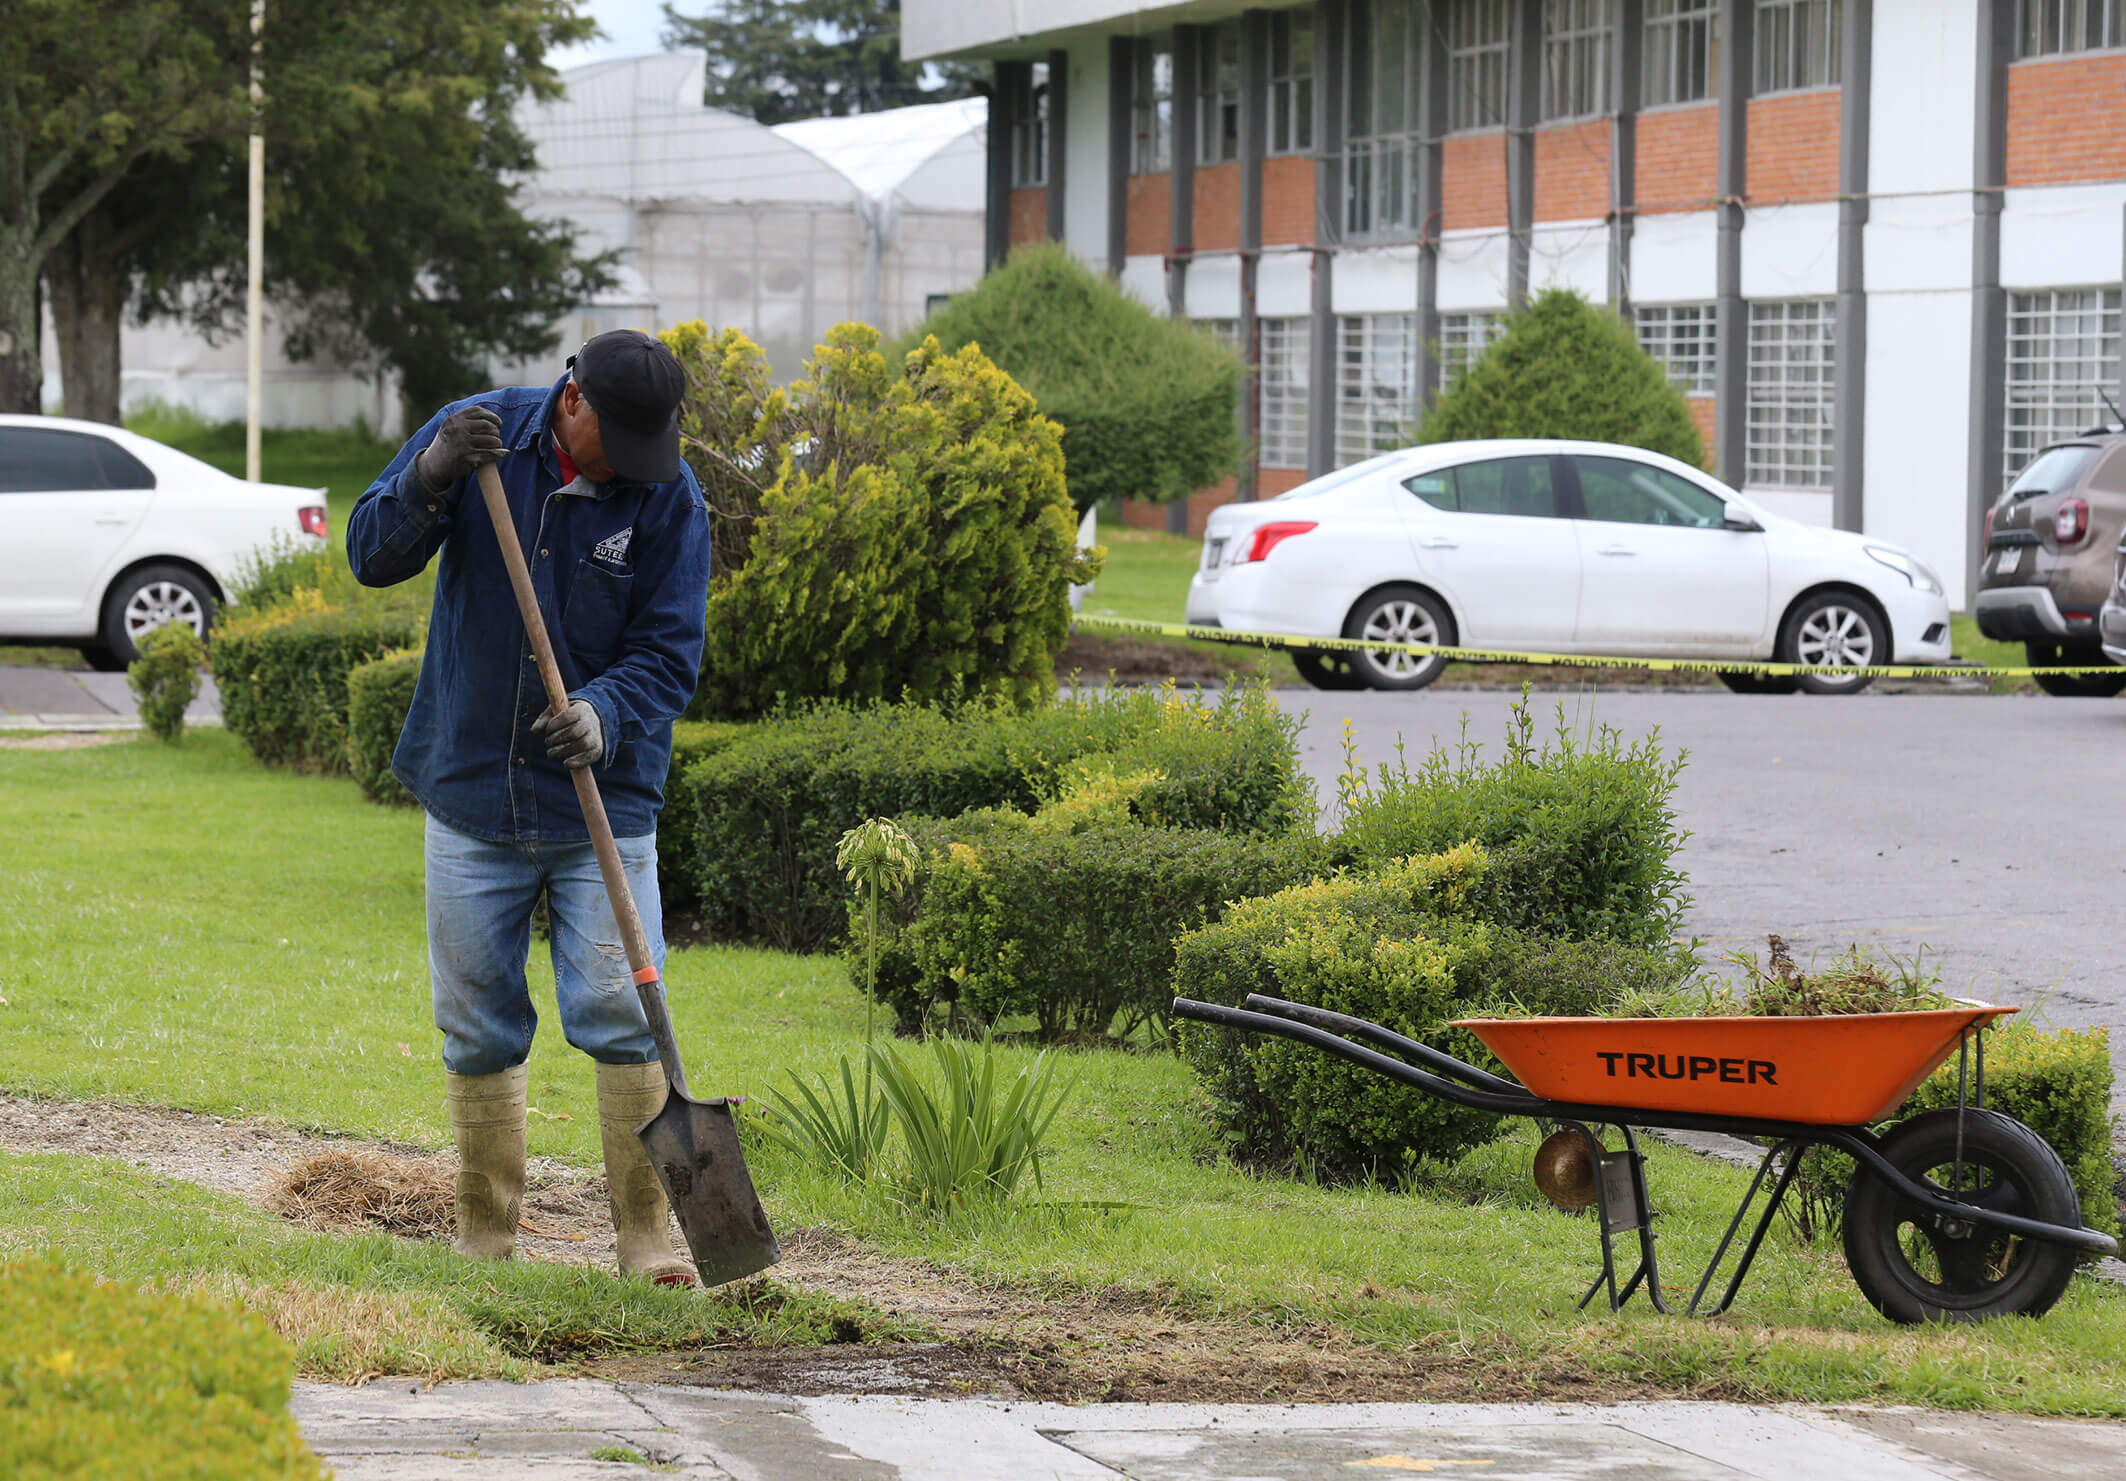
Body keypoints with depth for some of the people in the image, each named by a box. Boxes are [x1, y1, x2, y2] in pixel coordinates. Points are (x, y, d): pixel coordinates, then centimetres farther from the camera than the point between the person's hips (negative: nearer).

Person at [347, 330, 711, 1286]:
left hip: (602, 803, -1)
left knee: (622, 1019, -9)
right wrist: (429, 481, -24)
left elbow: (667, 659, -7)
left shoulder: (669, 499, -7)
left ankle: (646, 1234, 0)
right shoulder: (479, 435, -3)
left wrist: (602, 716, -27)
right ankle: (485, 1235, 19)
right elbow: (371, 555, -5)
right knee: (478, 1028, 7)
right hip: (471, 795, 1)